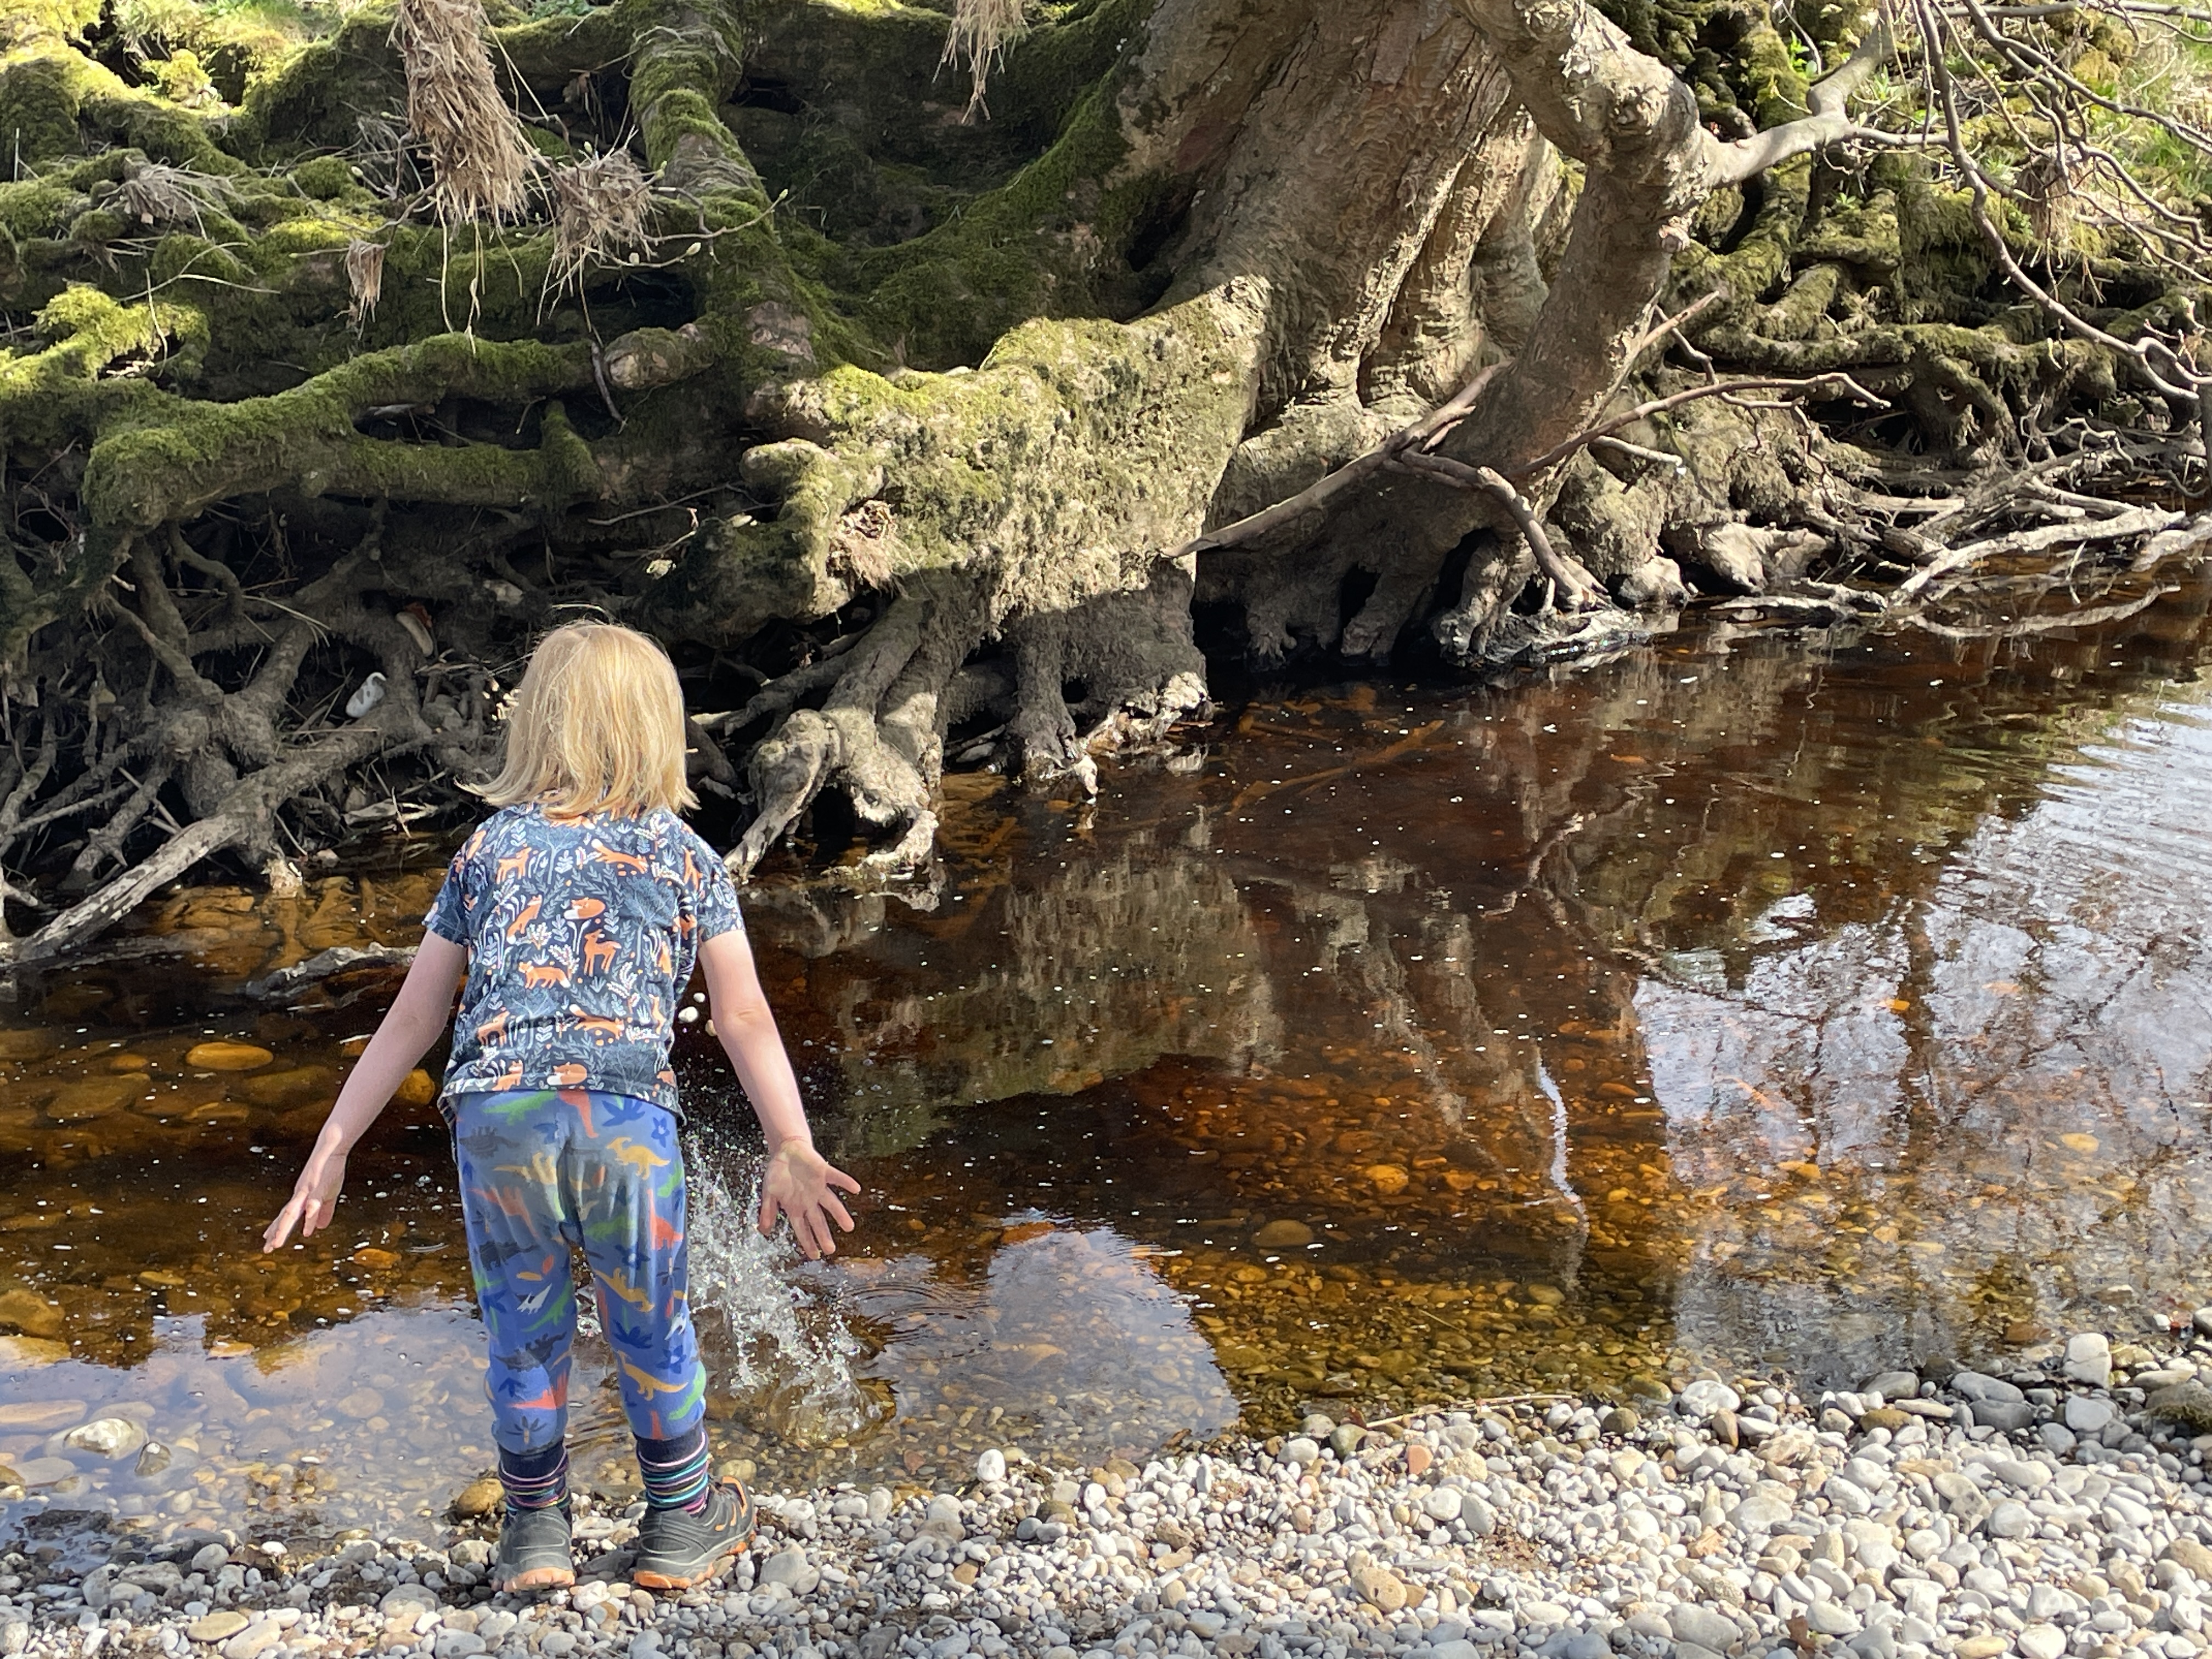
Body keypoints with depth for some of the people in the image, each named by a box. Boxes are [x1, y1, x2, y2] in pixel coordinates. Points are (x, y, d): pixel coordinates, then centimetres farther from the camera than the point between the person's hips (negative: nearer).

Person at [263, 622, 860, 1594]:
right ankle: (681, 1527, 32)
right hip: (624, 1115, -1)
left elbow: (411, 1020, 16)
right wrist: (790, 1149, 0)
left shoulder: (486, 850, 17)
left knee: (523, 1333, 18)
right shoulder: (685, 858, 13)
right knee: (650, 1329, 16)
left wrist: (331, 1149, 20)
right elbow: (743, 1017, 3)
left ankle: (535, 1533, 32)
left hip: (493, 1117, 1)